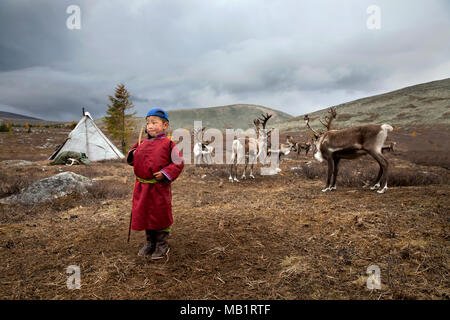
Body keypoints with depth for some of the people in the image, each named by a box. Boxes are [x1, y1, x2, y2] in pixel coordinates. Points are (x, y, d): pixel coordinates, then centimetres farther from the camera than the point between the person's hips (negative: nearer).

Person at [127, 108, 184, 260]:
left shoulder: (168, 144, -8)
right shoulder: (142, 144, 9)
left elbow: (179, 163, -8)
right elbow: (132, 160, 22)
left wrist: (165, 173, -18)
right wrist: (132, 154, -1)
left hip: (160, 187, -6)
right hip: (142, 186, 6)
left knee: (160, 216, 5)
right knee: (143, 214, 15)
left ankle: (162, 245, 24)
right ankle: (150, 243, 34)